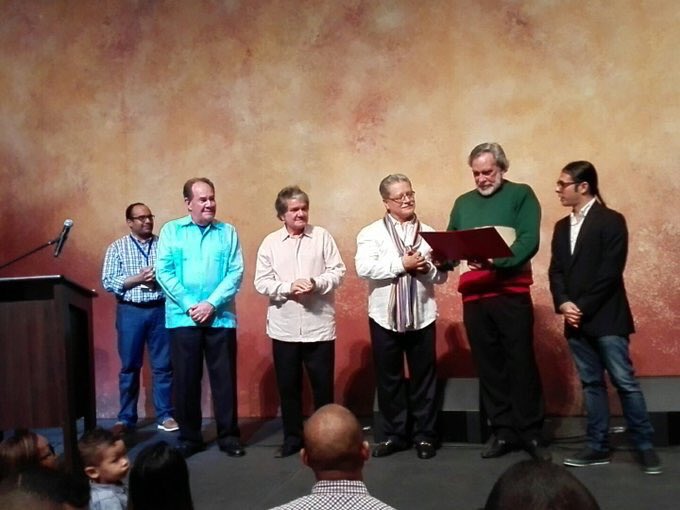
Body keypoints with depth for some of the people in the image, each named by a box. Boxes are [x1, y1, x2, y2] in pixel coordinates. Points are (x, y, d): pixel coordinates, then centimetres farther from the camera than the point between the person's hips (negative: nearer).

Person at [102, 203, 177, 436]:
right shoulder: (117, 247, 4)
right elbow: (108, 282, -3)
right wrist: (137, 279, -14)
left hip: (160, 310, 1)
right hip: (130, 312, -1)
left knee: (163, 366, 4)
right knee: (129, 366, 7)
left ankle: (165, 416, 14)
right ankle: (126, 418, 17)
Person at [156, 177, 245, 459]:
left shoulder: (228, 232, 7)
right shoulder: (171, 230, 5)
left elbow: (236, 273, -1)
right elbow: (164, 272, -2)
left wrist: (212, 304, -12)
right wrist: (189, 306, -11)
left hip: (221, 318, 0)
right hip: (182, 318, 0)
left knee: (224, 378, 4)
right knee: (186, 380, 5)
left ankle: (228, 435, 15)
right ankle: (189, 436, 18)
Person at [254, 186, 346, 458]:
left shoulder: (322, 236, 1)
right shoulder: (270, 242, 3)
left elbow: (338, 271, -2)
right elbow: (261, 282, 0)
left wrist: (316, 283, -19)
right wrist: (288, 287, -16)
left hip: (319, 325, -1)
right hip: (284, 328, 1)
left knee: (323, 384, 7)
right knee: (288, 385, 10)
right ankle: (292, 438, 23)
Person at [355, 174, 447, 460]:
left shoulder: (428, 232, 8)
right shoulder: (371, 233, 0)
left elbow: (441, 276, 6)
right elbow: (364, 268, -15)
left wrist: (426, 268, -15)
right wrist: (402, 264, -15)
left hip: (422, 316, 1)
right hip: (385, 317, -1)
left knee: (424, 378, 6)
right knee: (388, 378, 7)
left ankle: (424, 435, 18)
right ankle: (394, 434, 20)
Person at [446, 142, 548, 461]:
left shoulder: (521, 195, 1)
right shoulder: (463, 203, 16)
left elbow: (529, 240, -11)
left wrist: (496, 261, -23)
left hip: (511, 294, -4)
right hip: (473, 296, 4)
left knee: (521, 364, -1)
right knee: (489, 367, 8)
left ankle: (530, 434, 9)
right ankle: (503, 433, 17)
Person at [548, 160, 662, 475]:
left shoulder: (611, 221, -6)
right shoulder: (562, 227, 15)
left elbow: (610, 272, -13)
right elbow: (556, 271, 10)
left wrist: (583, 308, -14)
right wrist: (563, 304, -7)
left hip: (606, 318, -6)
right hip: (576, 320, 6)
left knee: (624, 382, -5)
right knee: (591, 383, 9)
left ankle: (645, 447, 7)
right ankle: (598, 447, 15)